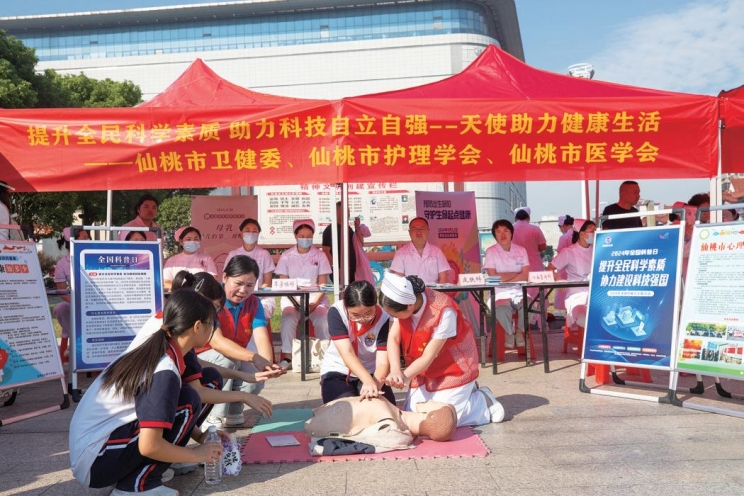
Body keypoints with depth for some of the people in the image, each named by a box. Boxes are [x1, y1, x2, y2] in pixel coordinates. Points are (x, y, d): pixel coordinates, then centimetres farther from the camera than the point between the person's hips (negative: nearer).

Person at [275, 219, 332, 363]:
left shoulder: (320, 256, 4)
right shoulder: (286, 256, 3)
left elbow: (322, 284, 0)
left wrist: (314, 303, -15)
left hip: (316, 299, 0)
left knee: (323, 321, -28)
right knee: (288, 319, -30)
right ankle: (287, 357, -23)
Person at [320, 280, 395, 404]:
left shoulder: (383, 319, -23)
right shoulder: (336, 312, -24)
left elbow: (383, 362, -27)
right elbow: (347, 353, -31)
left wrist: (375, 385, -49)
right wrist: (368, 381, -47)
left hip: (370, 372, 1)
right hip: (337, 370, -1)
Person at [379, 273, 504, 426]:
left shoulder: (443, 312, -33)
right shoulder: (403, 302, -16)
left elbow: (428, 357, -26)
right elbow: (393, 338, -18)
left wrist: (404, 377, -32)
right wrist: (395, 371, -33)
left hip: (453, 367, -6)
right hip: (425, 370, 7)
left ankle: (483, 401, 14)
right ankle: (464, 390, 20)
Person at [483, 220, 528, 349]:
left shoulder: (521, 250, 7)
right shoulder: (491, 251, -1)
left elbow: (526, 275, -4)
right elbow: (493, 277, -10)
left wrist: (505, 279, -17)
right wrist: (516, 274, -6)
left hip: (519, 291, 3)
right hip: (500, 293, -2)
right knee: (501, 309, -36)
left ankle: (520, 331, 2)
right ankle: (509, 332, -1)